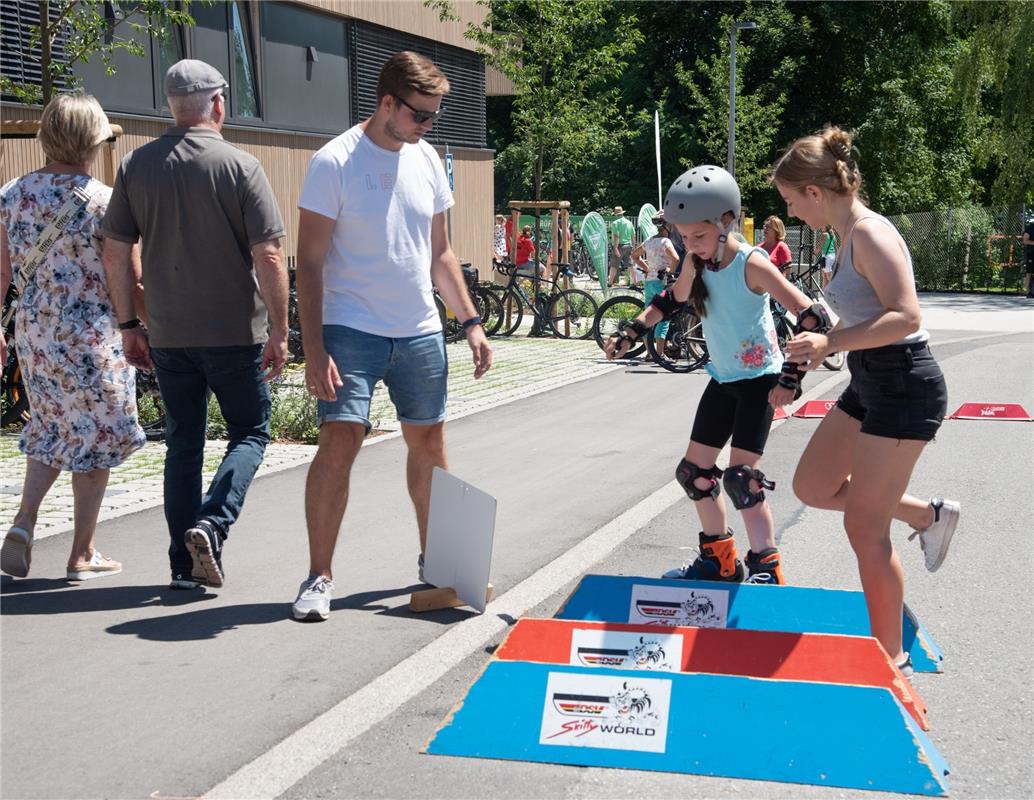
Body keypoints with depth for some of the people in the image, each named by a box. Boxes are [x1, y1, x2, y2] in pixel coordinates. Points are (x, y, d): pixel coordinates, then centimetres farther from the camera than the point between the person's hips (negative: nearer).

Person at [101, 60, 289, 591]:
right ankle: (212, 524, -8)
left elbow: (114, 253, 4)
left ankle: (186, 566, 14)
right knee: (251, 431, 13)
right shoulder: (240, 166, -8)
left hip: (168, 334, 4)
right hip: (234, 331, -3)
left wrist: (129, 324, 12)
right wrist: (278, 332, -6)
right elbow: (268, 256, -12)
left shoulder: (137, 166, 3)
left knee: (183, 445, 13)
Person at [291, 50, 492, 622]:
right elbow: (310, 264, -10)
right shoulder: (334, 163, -10)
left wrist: (470, 321, 9)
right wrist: (313, 350, -17)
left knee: (429, 444, 12)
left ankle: (432, 559, 28)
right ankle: (318, 576, -2)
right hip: (351, 332, -5)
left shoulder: (426, 161, 8)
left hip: (421, 333, 6)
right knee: (339, 443, -13)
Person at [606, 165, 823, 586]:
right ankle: (719, 559, 26)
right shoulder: (697, 263, -2)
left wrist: (791, 378, -27)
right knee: (695, 470, 11)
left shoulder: (751, 264, -22)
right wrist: (630, 332, 14)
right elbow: (673, 299, 20)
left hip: (759, 379, -8)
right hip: (723, 378, 8)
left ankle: (767, 569, -4)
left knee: (741, 476, -16)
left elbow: (811, 317, -25)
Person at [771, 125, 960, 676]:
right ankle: (928, 515, 30)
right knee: (813, 487, 17)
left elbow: (906, 317, -28)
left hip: (904, 387, -10)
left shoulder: (870, 234, -19)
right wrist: (823, 347, 19)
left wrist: (831, 342, -31)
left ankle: (892, 658, 12)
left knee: (865, 529, -3)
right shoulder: (847, 235, 10)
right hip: (872, 383, 10)